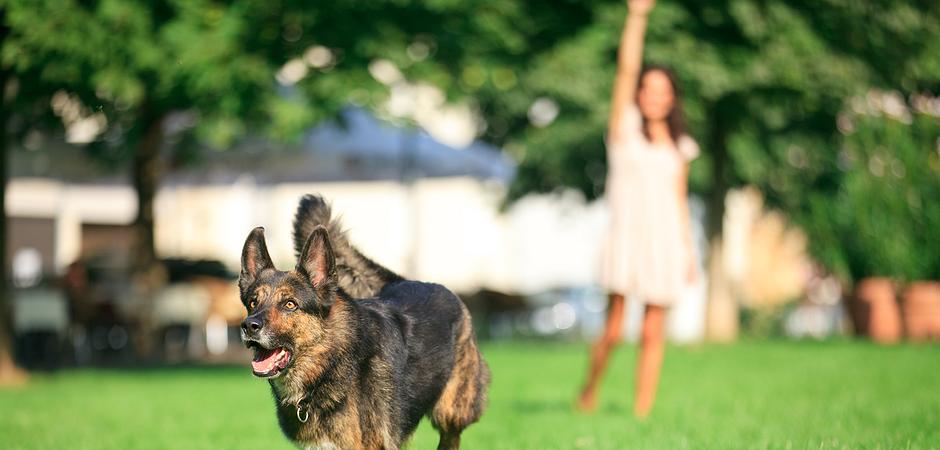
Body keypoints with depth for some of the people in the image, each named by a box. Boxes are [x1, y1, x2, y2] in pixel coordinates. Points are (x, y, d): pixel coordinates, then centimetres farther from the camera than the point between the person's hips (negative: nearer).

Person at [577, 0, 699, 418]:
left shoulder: (678, 146, 14)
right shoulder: (625, 127, 4)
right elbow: (626, 69, -5)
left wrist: (689, 251, 14)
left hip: (665, 241, 3)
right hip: (625, 236, -3)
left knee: (652, 335, 0)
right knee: (613, 331, -7)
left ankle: (643, 413, 4)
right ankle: (589, 390, 18)